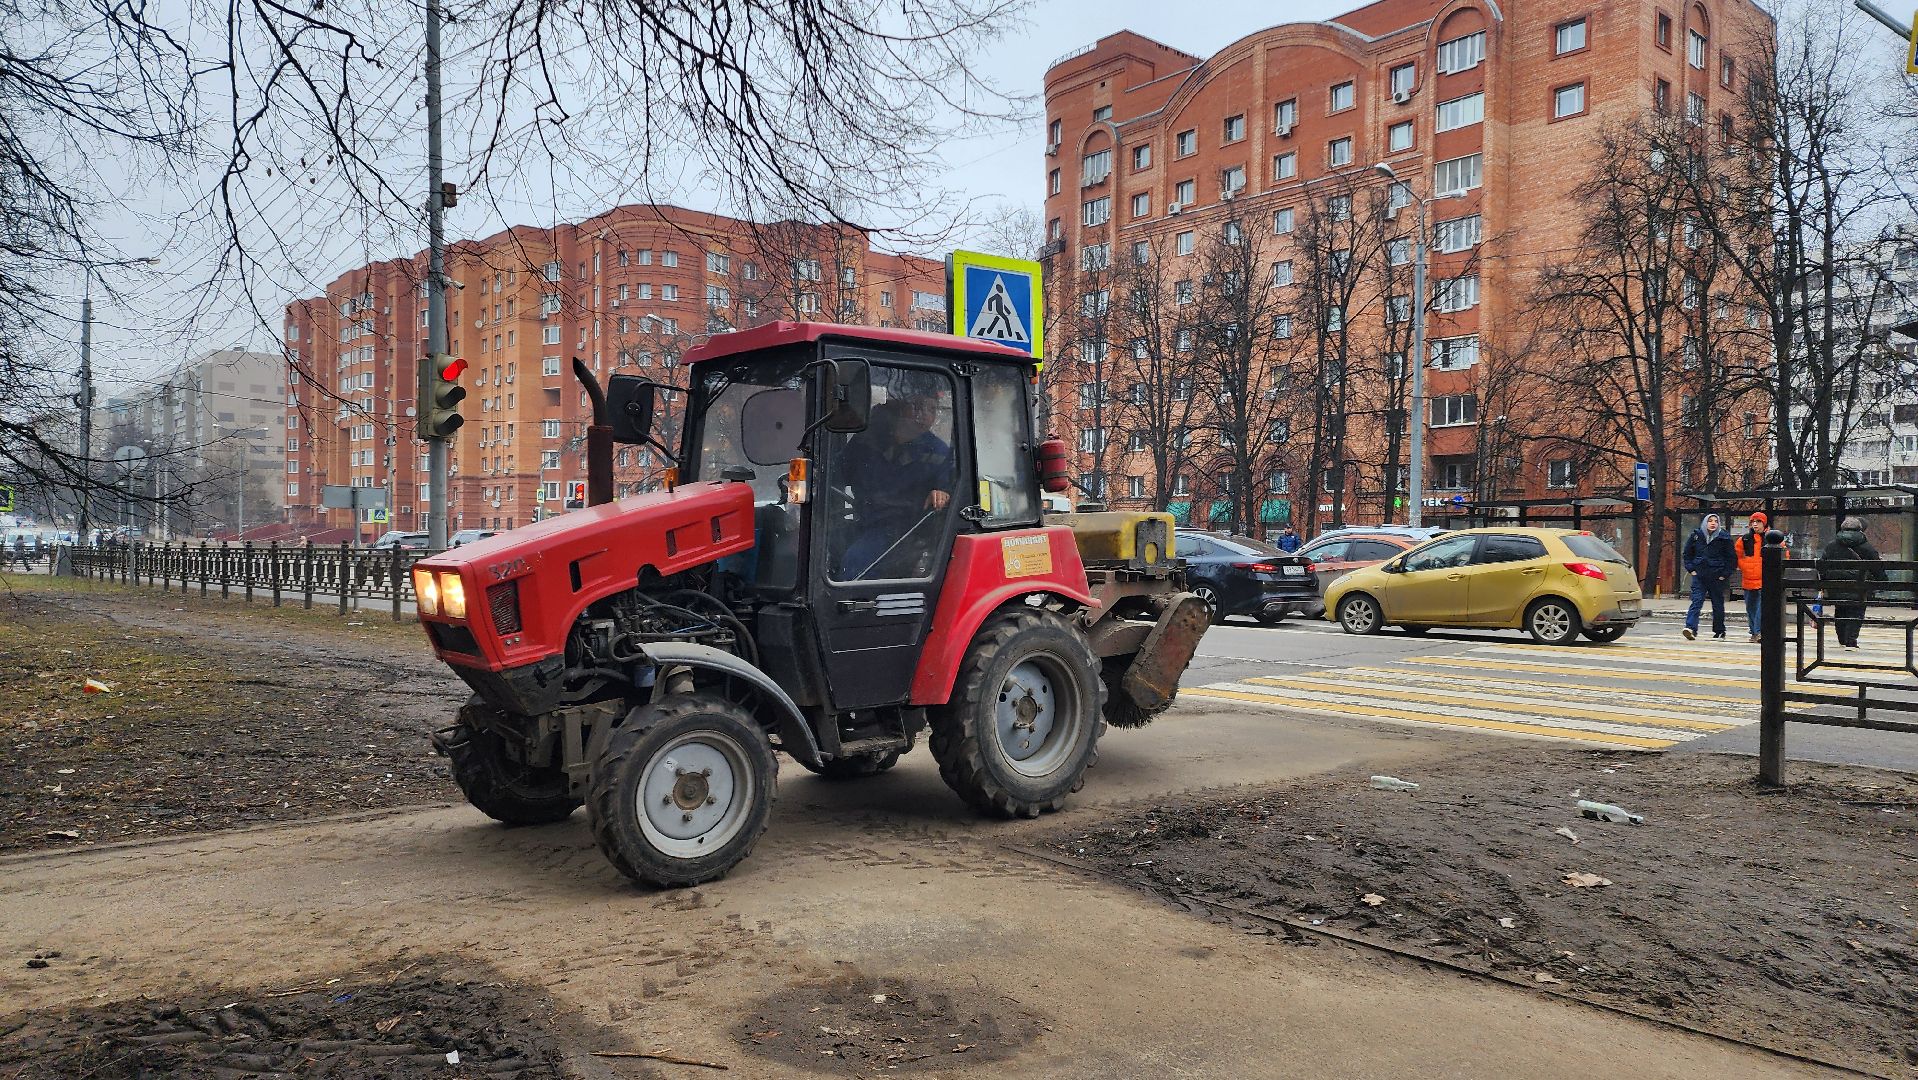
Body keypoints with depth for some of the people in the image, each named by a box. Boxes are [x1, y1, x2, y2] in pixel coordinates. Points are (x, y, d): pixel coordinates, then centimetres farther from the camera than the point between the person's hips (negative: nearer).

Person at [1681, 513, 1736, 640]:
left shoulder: (1724, 537, 0)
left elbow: (1732, 557, 5)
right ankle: (1691, 628, -23)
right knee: (1697, 601, -12)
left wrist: (1725, 574, -2)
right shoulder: (1696, 535, 4)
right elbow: (1687, 553, 15)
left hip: (1717, 577, 0)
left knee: (1718, 604, 9)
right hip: (1699, 575, 0)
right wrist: (1691, 569, 5)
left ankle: (1719, 632, 20)